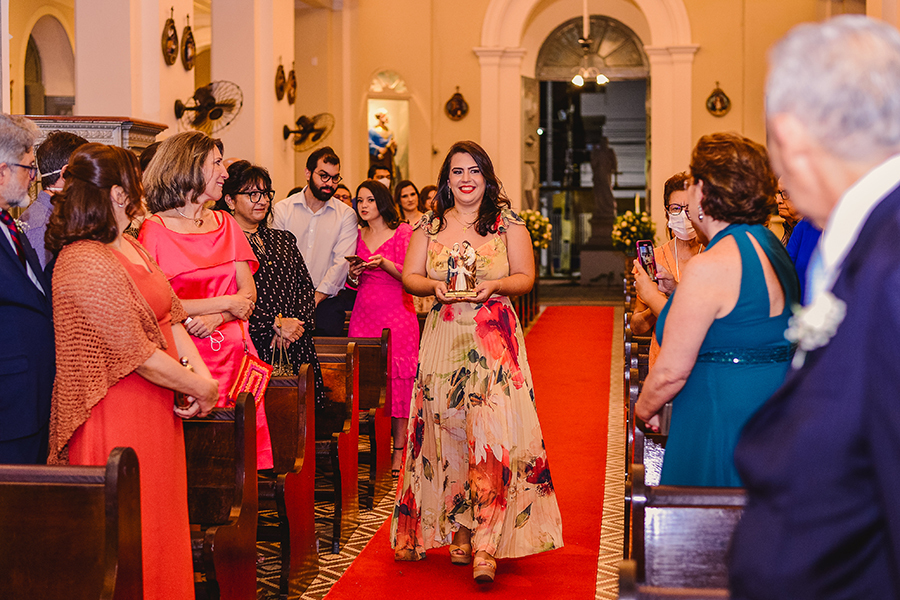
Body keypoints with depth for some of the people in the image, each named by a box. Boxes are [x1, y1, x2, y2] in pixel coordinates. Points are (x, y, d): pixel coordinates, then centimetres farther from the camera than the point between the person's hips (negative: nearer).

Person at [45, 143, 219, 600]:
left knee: (161, 524, 16)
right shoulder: (86, 264, -20)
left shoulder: (130, 247, 11)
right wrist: (200, 389, -10)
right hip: (119, 420, -9)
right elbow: (138, 355, -21)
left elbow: (170, 318, 10)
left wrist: (202, 375, -5)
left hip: (155, 412, 9)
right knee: (132, 536, 1)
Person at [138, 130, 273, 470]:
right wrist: (226, 303, -7)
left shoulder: (225, 224, 15)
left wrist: (215, 318, -11)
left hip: (235, 353, 5)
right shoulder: (155, 230, -3)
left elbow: (248, 295, 9)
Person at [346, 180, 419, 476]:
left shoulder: (403, 232, 1)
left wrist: (385, 263, -19)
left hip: (397, 314, -4)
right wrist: (353, 274, -3)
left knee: (397, 377, -7)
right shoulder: (358, 236, 15)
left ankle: (399, 450, -3)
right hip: (364, 315, 4)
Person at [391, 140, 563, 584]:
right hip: (444, 338, 2)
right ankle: (458, 529, 15)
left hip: (495, 339, -2)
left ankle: (486, 544, -11)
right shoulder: (429, 225, 10)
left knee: (492, 431, -11)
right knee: (447, 431, 2)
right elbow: (410, 277, 9)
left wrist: (494, 285, -15)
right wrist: (435, 286, -12)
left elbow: (525, 277, 4)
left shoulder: (508, 223, 5)